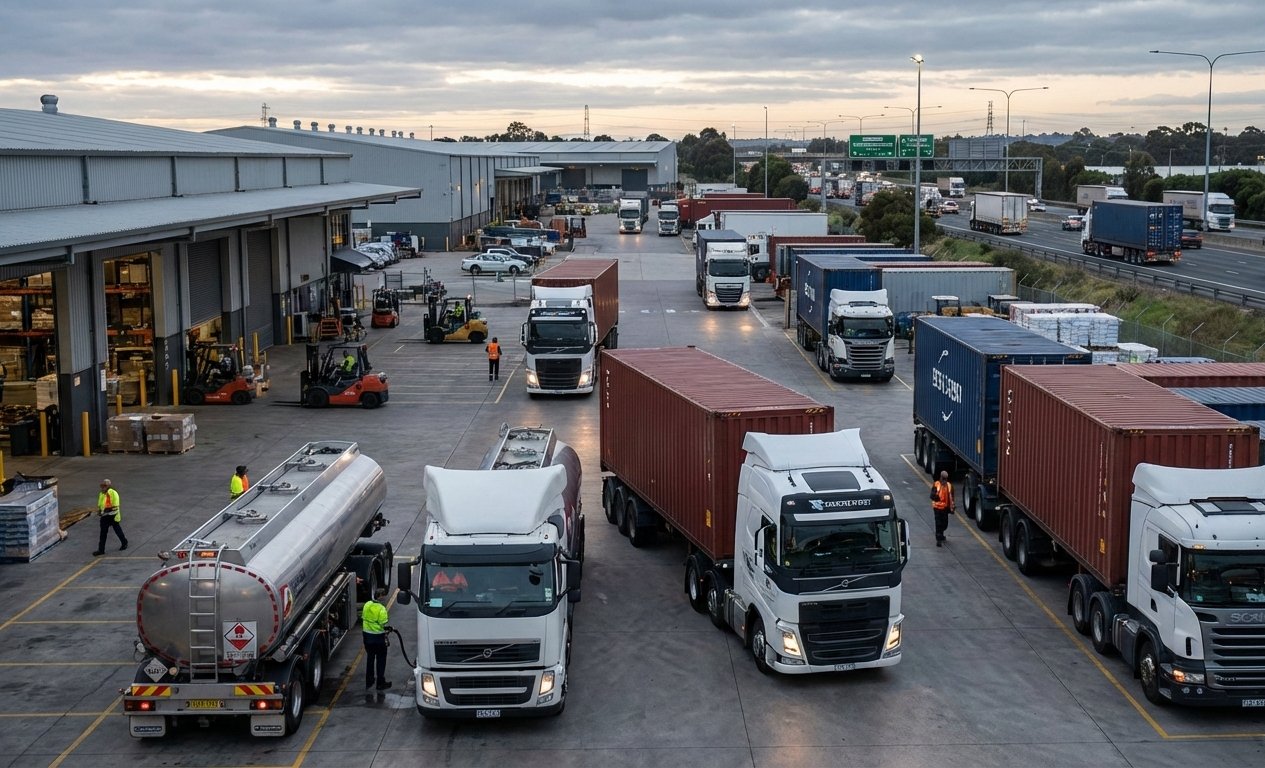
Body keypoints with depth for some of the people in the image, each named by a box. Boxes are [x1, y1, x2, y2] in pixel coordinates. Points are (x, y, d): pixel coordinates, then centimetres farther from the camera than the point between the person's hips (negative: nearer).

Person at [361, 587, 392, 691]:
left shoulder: (367, 605, 1)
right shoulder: (381, 609, -22)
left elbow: (363, 619, 10)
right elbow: (384, 625, -22)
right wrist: (391, 628, -2)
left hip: (367, 635, 7)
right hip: (378, 637, -7)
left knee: (370, 658, 20)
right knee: (381, 660, 7)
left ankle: (369, 681, 28)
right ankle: (381, 683, 13)